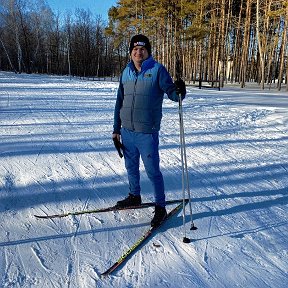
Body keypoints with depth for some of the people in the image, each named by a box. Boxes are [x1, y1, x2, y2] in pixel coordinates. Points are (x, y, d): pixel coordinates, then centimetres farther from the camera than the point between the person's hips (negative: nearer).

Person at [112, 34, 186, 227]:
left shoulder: (157, 70, -6)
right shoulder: (126, 72, 9)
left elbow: (172, 93, -9)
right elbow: (120, 102, 13)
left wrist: (179, 91, -34)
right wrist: (116, 129, 12)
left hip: (147, 133, -5)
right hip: (127, 131, 6)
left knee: (152, 170, 0)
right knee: (131, 167, 19)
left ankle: (160, 207, 15)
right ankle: (134, 196, 40)